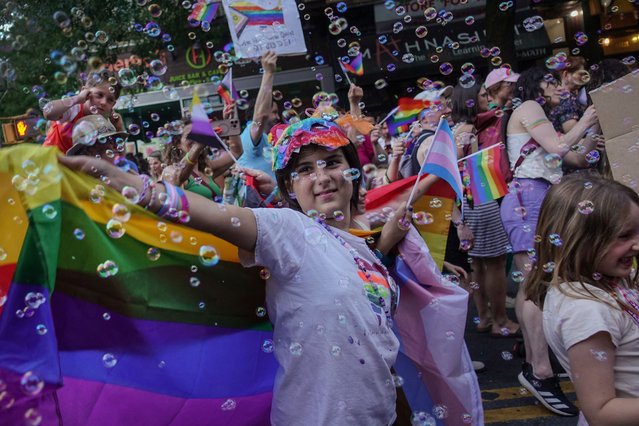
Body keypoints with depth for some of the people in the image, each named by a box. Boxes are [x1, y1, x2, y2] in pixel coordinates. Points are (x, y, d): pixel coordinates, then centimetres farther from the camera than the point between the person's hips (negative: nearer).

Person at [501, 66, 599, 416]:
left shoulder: (539, 118, 29)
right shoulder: (528, 107, 2)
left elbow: (578, 159, 25)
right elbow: (558, 147, -9)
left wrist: (595, 126, 18)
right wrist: (586, 120, 5)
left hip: (537, 201, 10)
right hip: (528, 199, -10)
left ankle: (532, 366, 8)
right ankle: (542, 372, -18)